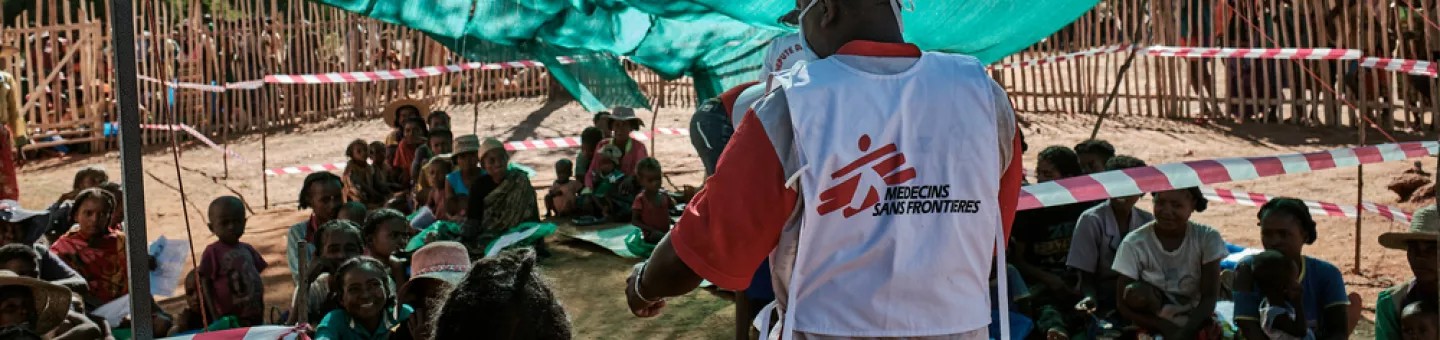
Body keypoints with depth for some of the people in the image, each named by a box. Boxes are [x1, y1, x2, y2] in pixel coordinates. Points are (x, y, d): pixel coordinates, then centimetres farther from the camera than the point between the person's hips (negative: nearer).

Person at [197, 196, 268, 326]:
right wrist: (215, 316, -11)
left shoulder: (248, 250, 10)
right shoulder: (212, 252, -6)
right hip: (229, 320, -6)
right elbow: (205, 284, -6)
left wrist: (261, 310, 12)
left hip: (255, 316, 6)